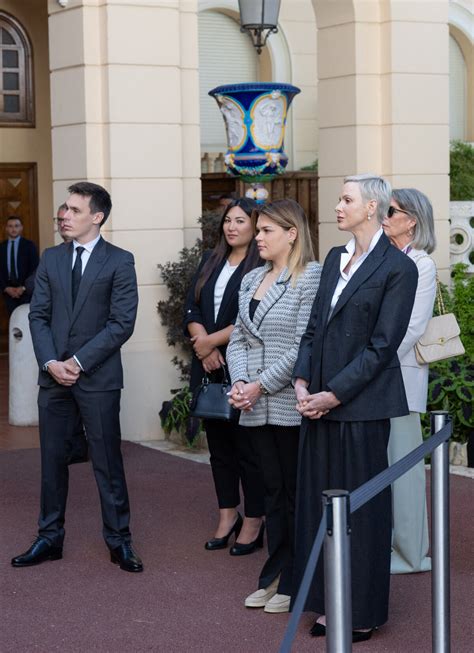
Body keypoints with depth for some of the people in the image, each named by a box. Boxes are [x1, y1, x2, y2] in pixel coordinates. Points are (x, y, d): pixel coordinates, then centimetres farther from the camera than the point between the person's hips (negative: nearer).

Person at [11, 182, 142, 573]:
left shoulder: (119, 261, -4)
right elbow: (39, 316, 7)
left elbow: (122, 322, -9)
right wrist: (50, 362, -9)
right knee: (52, 457, 10)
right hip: (53, 375, 4)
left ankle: (119, 541, 12)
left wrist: (79, 362, -14)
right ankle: (50, 538, 20)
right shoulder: (51, 259, 10)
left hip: (98, 376, -4)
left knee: (107, 460, 2)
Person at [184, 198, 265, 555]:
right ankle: (227, 516, 22)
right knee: (219, 443, 12)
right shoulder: (211, 261, 13)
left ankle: (253, 523, 9)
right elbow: (192, 309, 8)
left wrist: (212, 341, -10)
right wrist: (205, 346, -7)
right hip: (209, 367, 7)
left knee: (248, 445, 0)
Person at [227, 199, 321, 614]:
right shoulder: (252, 280, 13)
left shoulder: (311, 277, -10)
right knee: (273, 490, 13)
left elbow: (304, 346, -16)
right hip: (256, 408, 7)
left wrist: (261, 385, -14)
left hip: (291, 405, -7)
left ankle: (293, 584, 11)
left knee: (296, 492, 2)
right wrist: (240, 383, -4)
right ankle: (274, 578, 21)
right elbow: (238, 338, 13)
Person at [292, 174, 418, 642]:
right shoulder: (335, 258, 13)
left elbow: (382, 345, -12)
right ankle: (331, 604, 20)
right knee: (320, 502, 9)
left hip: (361, 405, -7)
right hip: (319, 401, 7)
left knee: (361, 506, 2)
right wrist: (302, 381, -1)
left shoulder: (397, 268, -8)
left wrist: (335, 394, -14)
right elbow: (314, 327, 13)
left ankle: (364, 613, 15)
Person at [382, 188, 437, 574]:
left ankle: (412, 552, 8)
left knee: (402, 462, -1)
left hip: (400, 374, -6)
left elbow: (413, 326, -12)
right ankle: (385, 544, 17)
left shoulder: (421, 265, -6)